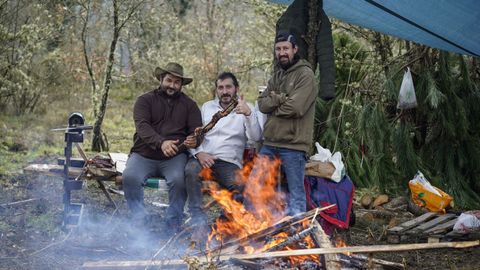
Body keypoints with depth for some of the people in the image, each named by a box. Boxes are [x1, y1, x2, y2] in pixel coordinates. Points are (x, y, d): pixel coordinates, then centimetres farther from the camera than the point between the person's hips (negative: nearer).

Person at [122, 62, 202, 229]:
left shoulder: (189, 104, 14)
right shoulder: (145, 100, 8)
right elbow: (142, 126, -9)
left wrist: (194, 141, -23)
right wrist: (161, 142, -29)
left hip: (174, 157, 0)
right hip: (144, 155, 0)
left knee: (178, 180, -31)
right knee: (130, 177, -29)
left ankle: (173, 226, -17)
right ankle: (141, 222, -18)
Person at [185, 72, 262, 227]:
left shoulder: (246, 109, 9)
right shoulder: (207, 107, 19)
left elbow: (255, 137, -7)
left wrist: (248, 114, -24)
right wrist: (199, 153, -8)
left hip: (229, 162, -1)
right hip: (204, 157, 2)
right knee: (191, 170, -33)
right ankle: (197, 217, -24)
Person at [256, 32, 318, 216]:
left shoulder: (305, 74, -6)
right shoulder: (276, 76, 18)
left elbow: (296, 108, -18)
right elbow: (262, 104, 6)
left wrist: (274, 100, -2)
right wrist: (281, 99, -10)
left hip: (293, 145, -8)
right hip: (269, 144, 8)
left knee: (296, 192, -1)